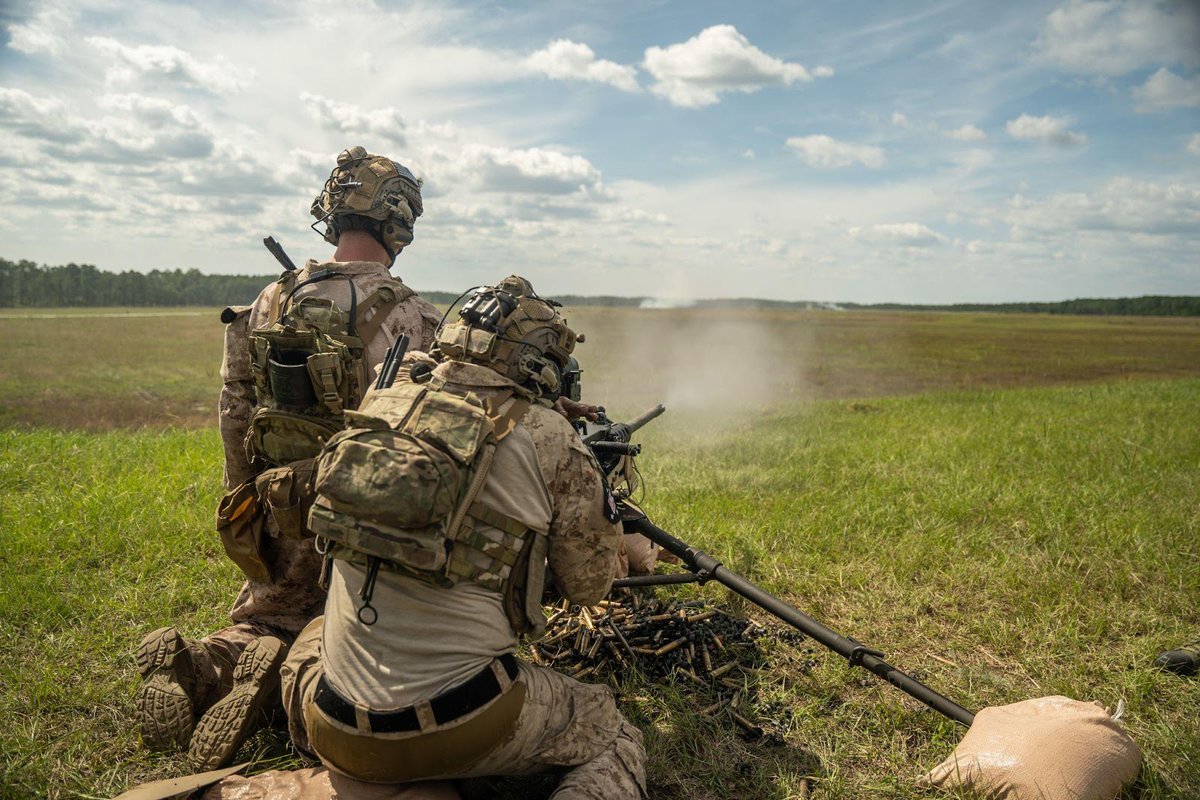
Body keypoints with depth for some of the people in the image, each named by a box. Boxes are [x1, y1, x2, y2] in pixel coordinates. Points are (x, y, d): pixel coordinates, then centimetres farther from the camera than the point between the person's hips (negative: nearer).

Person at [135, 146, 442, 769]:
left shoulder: (266, 306, 2)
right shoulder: (408, 318, -14)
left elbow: (235, 420, 6)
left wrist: (248, 507, 18)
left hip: (281, 516, 4)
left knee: (263, 618, 24)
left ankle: (195, 664, -9)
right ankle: (281, 669, -18)